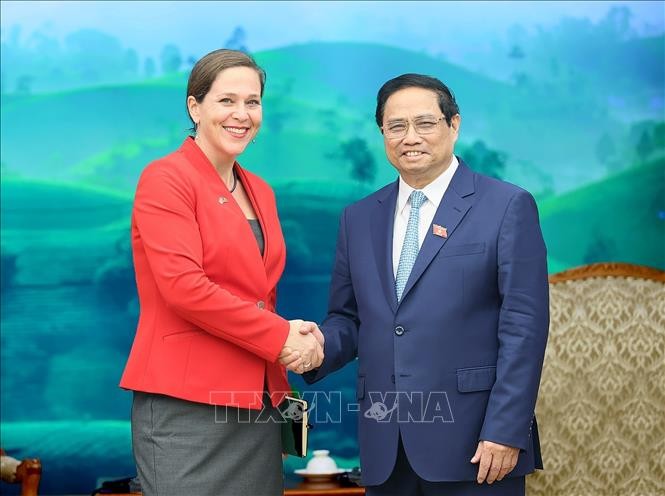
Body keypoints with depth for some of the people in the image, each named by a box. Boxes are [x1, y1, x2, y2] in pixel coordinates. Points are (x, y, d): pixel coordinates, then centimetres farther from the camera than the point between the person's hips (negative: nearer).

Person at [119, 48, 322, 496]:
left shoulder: (261, 191, 15)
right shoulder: (166, 178, -7)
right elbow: (183, 286, -17)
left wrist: (296, 339, -1)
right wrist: (279, 337, -13)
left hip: (260, 404, 7)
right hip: (186, 405, -7)